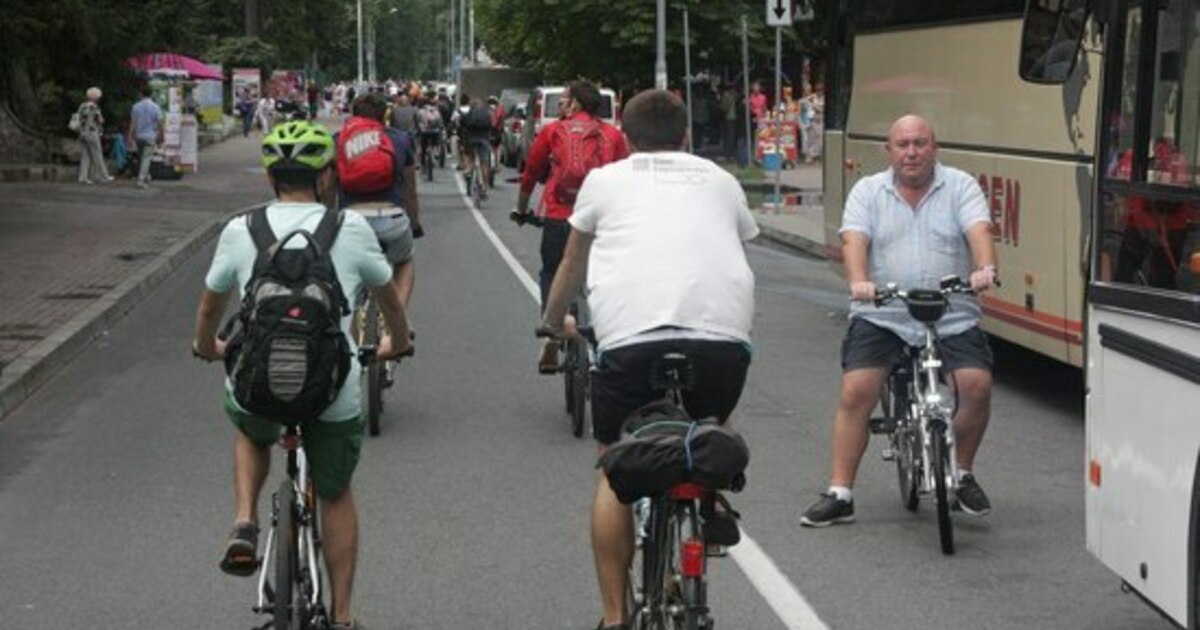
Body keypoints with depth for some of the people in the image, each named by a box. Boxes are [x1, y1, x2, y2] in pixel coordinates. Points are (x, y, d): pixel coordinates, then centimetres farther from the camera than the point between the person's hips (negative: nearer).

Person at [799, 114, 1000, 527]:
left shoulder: (960, 187, 7)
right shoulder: (868, 191, 8)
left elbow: (979, 232, -9)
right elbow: (854, 241, -7)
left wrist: (985, 269, -31)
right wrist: (858, 281, -28)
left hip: (952, 317, 0)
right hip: (882, 316, 0)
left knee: (977, 384, -19)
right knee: (855, 391, -15)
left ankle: (962, 475, 6)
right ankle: (839, 495, -6)